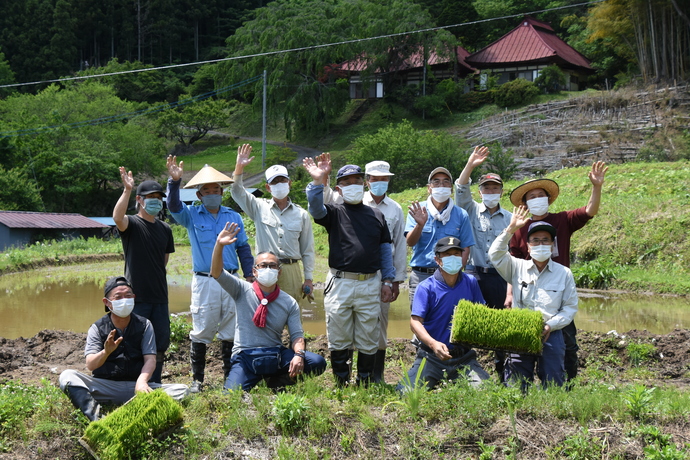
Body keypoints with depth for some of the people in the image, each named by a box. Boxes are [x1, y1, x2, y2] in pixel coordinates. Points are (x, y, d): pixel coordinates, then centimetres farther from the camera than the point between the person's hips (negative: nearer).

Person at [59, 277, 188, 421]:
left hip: (135, 387, 1)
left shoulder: (144, 325, 6)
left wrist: (142, 380, -27)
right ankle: (96, 416, -44)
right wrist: (106, 352, -32)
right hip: (105, 386, 0)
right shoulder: (97, 328, 3)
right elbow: (90, 365, -9)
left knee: (181, 390, -23)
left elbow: (150, 359, -5)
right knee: (66, 376, -24)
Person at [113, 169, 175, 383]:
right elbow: (117, 217, -29)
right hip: (136, 296, -6)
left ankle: (155, 386, 24)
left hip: (159, 296, 6)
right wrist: (127, 190, -35)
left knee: (161, 343, 12)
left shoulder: (165, 229, 12)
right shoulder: (132, 224, -4)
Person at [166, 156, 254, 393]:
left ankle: (231, 377, 18)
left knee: (230, 333, 7)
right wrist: (174, 181, -28)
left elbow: (243, 247, 14)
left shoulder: (233, 217, 12)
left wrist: (249, 275, 8)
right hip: (204, 282, -2)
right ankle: (197, 379, 9)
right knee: (201, 332, 0)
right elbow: (173, 205, -13)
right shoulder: (191, 215, 5)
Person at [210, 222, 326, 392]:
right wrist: (219, 245, -27)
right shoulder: (242, 291, 3)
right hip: (246, 357, -2)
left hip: (276, 356, 2)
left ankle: (277, 381, 5)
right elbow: (217, 273, -10)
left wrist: (299, 355, -21)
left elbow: (297, 334, 1)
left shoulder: (290, 303, 7)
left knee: (317, 363, -20)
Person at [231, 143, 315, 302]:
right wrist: (239, 167, -16)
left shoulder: (302, 214, 9)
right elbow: (237, 191, -2)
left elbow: (307, 250, 12)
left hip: (291, 271, 1)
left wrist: (308, 278, 9)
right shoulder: (260, 208, 8)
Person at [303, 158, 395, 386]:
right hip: (340, 284, -2)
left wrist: (388, 281, 8)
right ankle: (341, 385, 14)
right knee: (339, 340, 4)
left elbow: (385, 250, 14)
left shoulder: (376, 215, 13)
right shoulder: (334, 213, 6)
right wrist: (317, 182, -31)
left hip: (370, 285, 2)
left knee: (368, 341, 6)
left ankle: (366, 386, 15)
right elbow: (316, 209, -17)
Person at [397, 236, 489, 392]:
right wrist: (434, 344, -31)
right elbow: (415, 321, -14)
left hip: (464, 357, 2)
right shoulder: (426, 287, -5)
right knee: (407, 392, -18)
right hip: (432, 356, -2)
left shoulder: (470, 283, 9)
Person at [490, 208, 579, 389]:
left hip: (551, 335, -1)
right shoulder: (518, 267, 8)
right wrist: (511, 229, -12)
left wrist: (551, 325, -11)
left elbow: (570, 307, 4)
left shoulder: (564, 273, 5)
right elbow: (495, 255, -6)